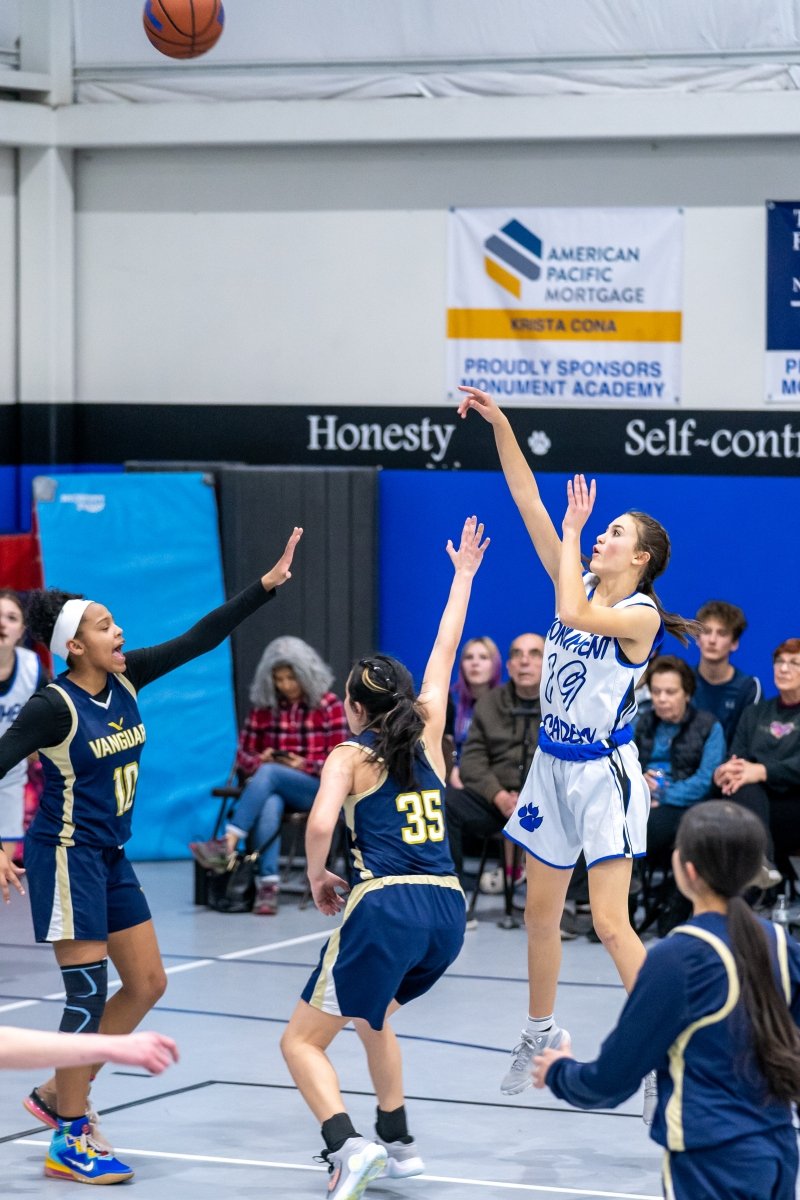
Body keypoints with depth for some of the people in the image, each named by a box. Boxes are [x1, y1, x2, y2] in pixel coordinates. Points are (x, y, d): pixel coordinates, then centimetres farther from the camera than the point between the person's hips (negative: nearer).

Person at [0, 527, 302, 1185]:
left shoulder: (124, 678, 2)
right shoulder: (54, 706, -17)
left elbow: (199, 639, 0)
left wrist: (266, 585, -7)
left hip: (111, 857, 8)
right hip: (67, 856, -8)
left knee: (148, 985, 10)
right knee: (89, 995, -7)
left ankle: (56, 1094, 21)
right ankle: (69, 1142, 2)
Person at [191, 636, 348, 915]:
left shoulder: (329, 706, 3)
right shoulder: (263, 707, 11)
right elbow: (244, 754, 12)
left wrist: (305, 765, -16)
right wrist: (258, 760, -12)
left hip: (317, 789, -2)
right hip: (272, 788, 2)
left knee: (268, 774, -34)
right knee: (268, 806, -37)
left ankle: (228, 844, -45)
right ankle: (268, 884, -48)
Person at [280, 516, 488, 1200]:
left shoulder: (351, 757, 1)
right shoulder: (428, 734, 14)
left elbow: (320, 825, -16)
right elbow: (445, 651, 26)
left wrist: (318, 878, 3)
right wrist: (464, 574, 35)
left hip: (385, 909, -6)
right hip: (447, 910, 6)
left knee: (303, 1042, 1)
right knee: (372, 1013, 33)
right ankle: (399, 1144, 30)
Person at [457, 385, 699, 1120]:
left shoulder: (641, 615, -14)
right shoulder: (580, 583, 4)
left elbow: (575, 614, -32)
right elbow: (528, 502, 1)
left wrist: (573, 530, -20)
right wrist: (501, 426, -6)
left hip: (605, 773, -7)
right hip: (553, 765, 7)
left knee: (611, 924, -13)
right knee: (542, 913, 14)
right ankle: (541, 1034, 30)